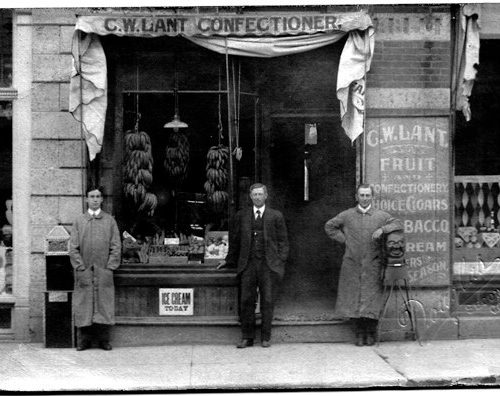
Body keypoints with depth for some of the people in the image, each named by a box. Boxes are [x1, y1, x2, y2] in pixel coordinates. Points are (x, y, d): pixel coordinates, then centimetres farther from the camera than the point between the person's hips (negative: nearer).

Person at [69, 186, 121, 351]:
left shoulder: (110, 220, 7)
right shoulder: (79, 221, 7)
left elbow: (116, 247, 4)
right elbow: (73, 248, 4)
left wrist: (109, 268, -5)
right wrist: (81, 268, -5)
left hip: (104, 273, 0)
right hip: (84, 273, 0)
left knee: (104, 305, -1)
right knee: (83, 306, 0)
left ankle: (104, 340, 7)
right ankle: (83, 339, 7)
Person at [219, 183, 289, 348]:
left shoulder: (276, 216, 7)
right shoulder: (241, 216, 11)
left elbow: (282, 241, 7)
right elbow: (234, 240, 17)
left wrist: (281, 262, -2)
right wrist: (229, 260, 16)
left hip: (269, 265, -1)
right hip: (248, 264, 1)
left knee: (267, 301, 0)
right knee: (246, 301, -1)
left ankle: (265, 337, 8)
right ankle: (247, 337, 6)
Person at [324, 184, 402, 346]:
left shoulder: (381, 216, 5)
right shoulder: (347, 215, 7)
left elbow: (398, 224, -2)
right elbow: (329, 226, 16)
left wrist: (382, 229, -17)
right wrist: (343, 239, 6)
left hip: (373, 266, -1)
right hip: (352, 265, 1)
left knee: (372, 300, -4)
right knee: (354, 299, 2)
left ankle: (371, 333, 7)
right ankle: (359, 333, 10)